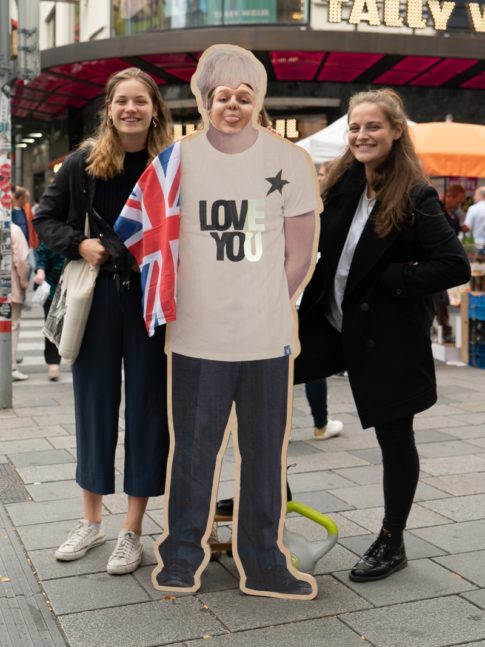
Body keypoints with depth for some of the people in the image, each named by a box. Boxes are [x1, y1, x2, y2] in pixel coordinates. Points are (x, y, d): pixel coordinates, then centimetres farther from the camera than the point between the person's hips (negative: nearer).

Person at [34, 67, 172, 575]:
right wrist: (77, 244, -8)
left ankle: (132, 531, 19)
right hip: (97, 299, 2)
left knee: (146, 408, 5)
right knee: (94, 405, 11)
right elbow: (45, 218, 9)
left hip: (151, 302, -1)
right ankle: (91, 519, 28)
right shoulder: (83, 162, 1)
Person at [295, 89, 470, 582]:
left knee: (394, 437, 7)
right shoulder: (342, 182, 4)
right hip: (333, 320, 6)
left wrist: (390, 280, -18)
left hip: (387, 333, -6)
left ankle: (392, 544, 27)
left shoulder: (415, 197, -14)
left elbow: (456, 265, -21)